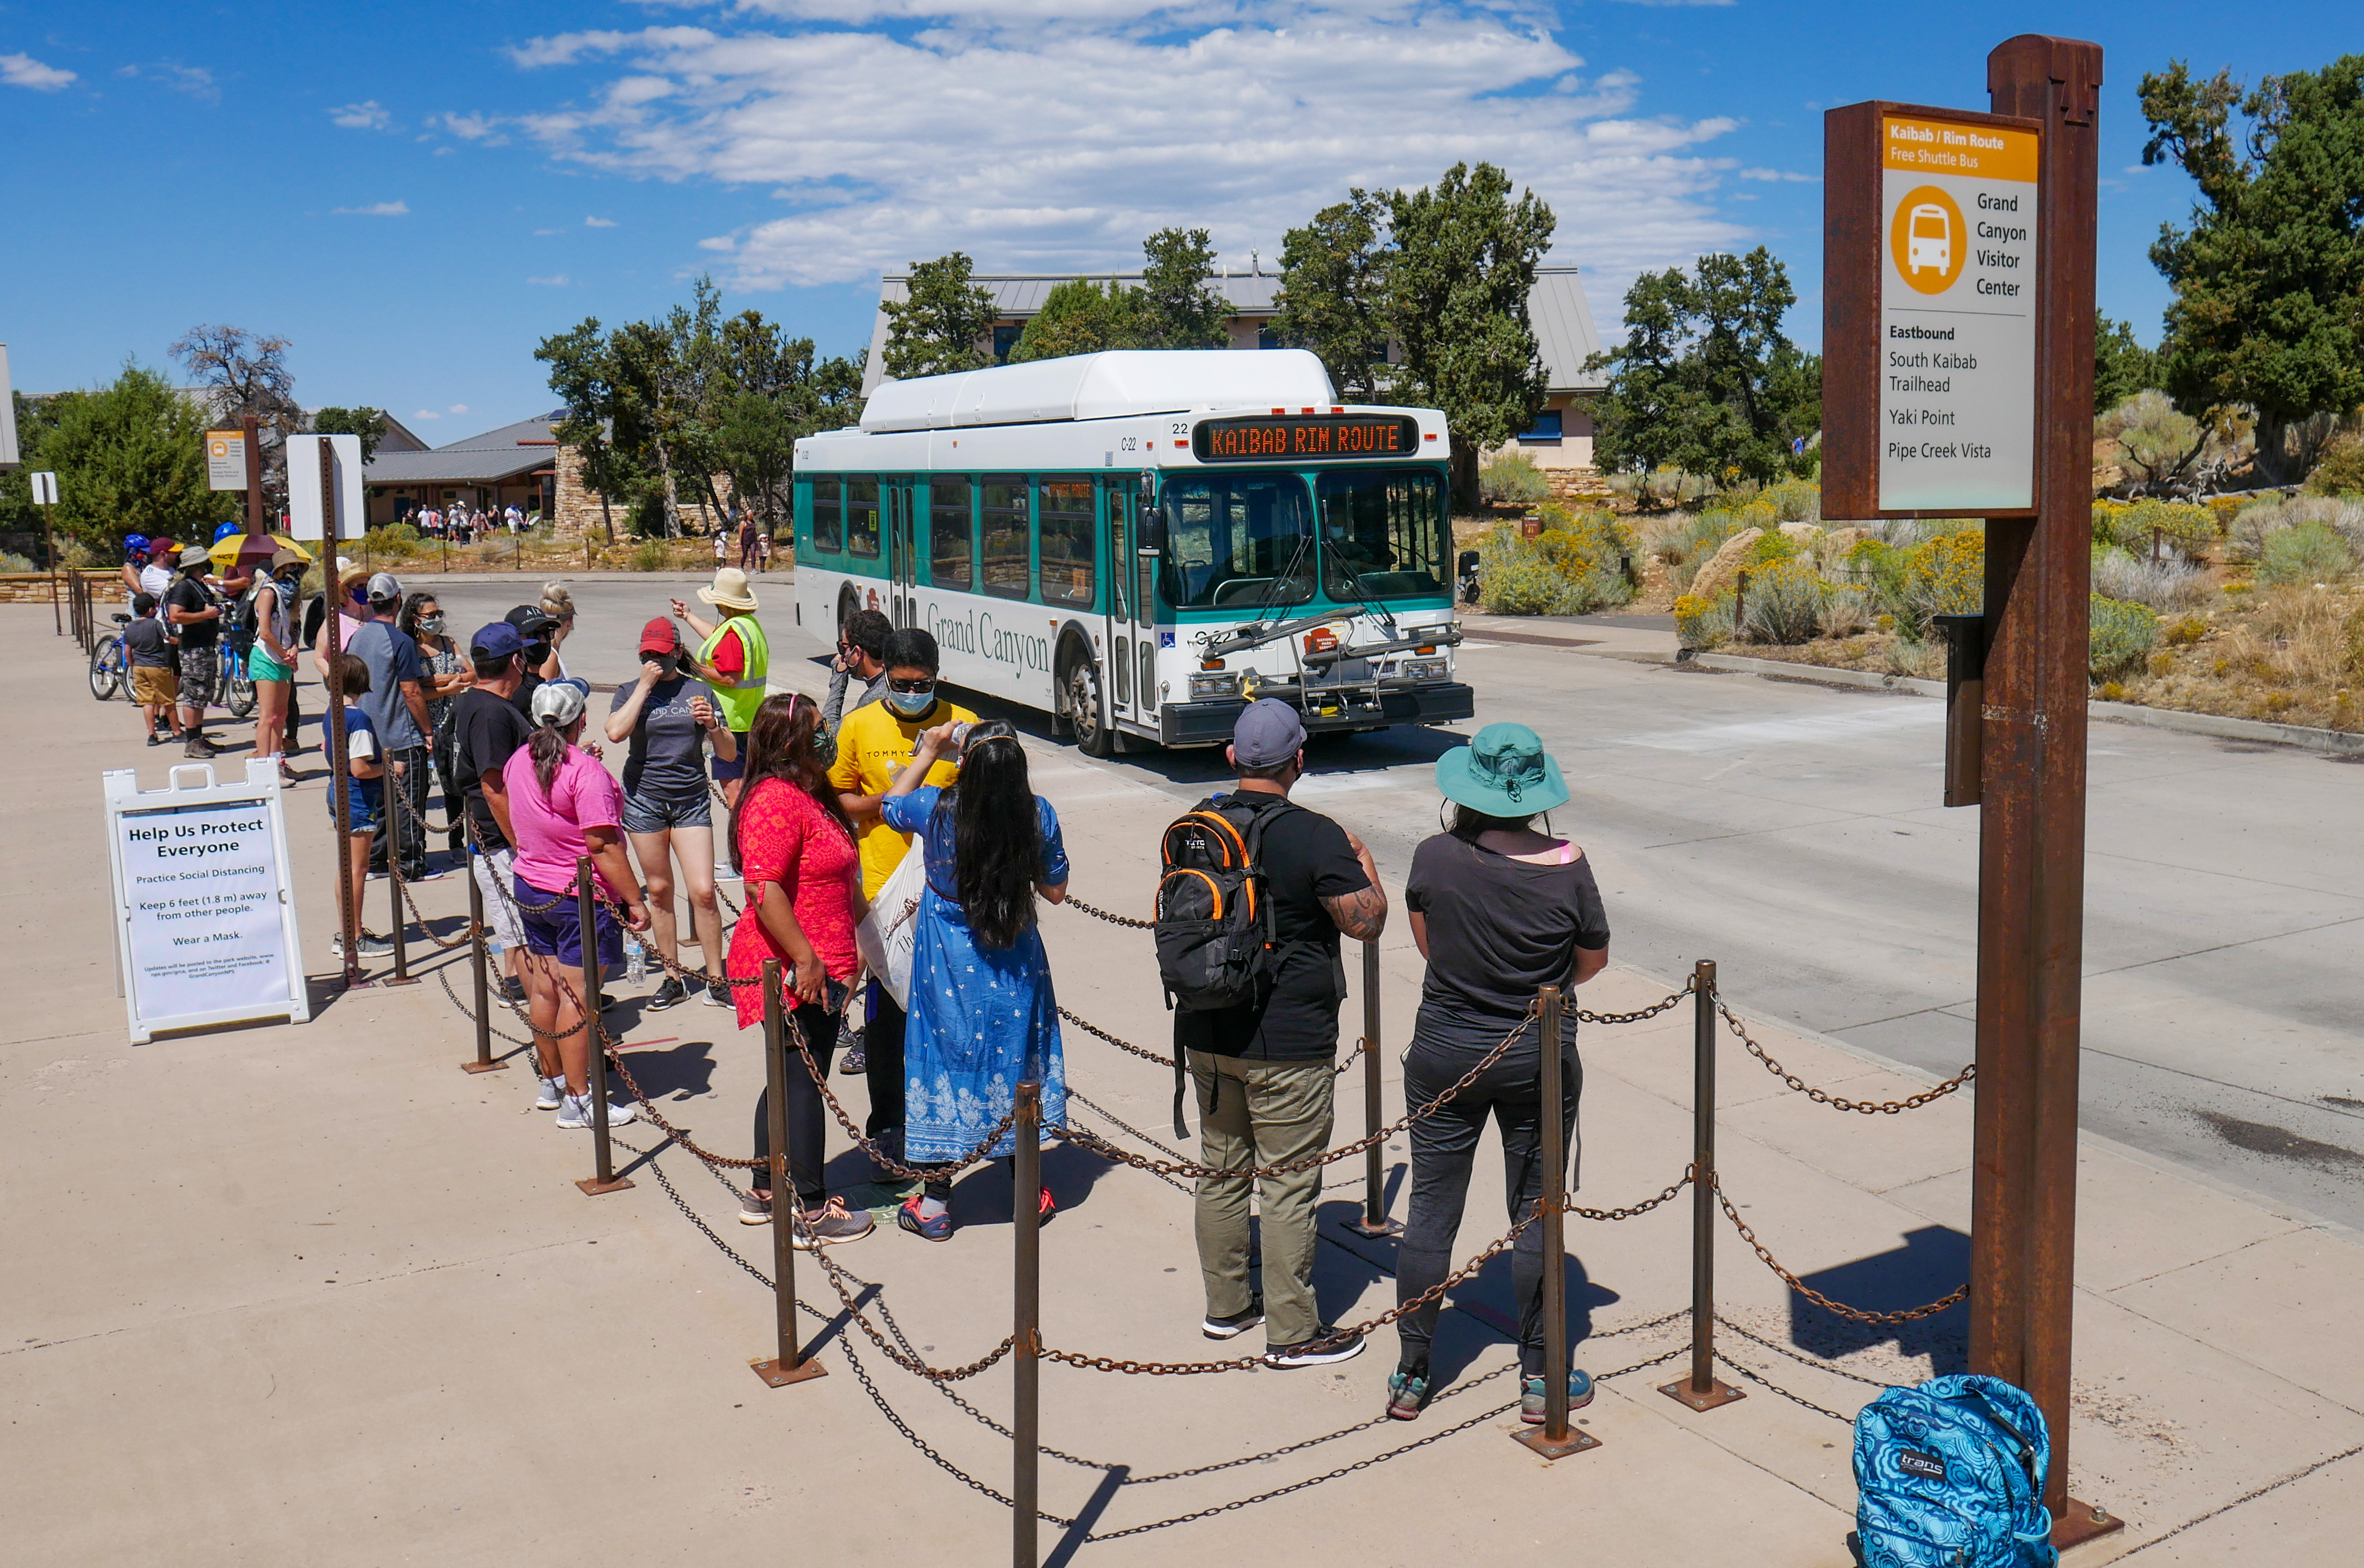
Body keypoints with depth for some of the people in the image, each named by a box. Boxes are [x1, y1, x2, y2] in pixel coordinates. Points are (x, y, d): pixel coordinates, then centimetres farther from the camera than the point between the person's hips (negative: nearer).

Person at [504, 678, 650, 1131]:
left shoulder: (518, 762, 4)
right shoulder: (585, 770, -21)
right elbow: (603, 845, -23)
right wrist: (634, 900, -20)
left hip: (529, 888, 8)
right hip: (580, 895, -8)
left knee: (543, 987, 17)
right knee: (578, 995, -3)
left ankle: (551, 1079, 31)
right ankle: (577, 1100, 2)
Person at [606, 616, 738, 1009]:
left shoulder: (697, 692, 5)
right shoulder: (630, 692, 4)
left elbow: (730, 755, 3)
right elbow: (616, 732, -18)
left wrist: (713, 725, -16)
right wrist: (645, 685, -14)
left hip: (692, 800, -1)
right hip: (644, 798, 1)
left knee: (703, 892, -9)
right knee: (659, 891, 7)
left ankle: (715, 981, 1)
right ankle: (673, 979, 17)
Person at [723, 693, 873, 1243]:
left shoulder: (805, 794, 15)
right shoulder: (777, 800, -19)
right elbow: (764, 888, -27)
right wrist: (805, 960, -27)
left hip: (816, 966, 11)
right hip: (798, 971, -11)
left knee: (790, 1079, 18)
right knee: (803, 1083, -3)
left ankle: (765, 1193, 30)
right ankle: (812, 1214, 6)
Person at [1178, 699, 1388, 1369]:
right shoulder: (1314, 837, -17)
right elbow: (1368, 922, -13)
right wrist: (1361, 858, 4)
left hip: (1205, 1032, 6)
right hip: (1285, 1044, -6)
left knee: (1221, 1168, 18)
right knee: (1289, 1186, 4)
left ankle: (1225, 1303, 31)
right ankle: (1292, 1332, 12)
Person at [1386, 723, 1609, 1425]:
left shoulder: (1434, 858, -11)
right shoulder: (1566, 866, -13)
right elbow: (1594, 960, 2)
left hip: (1444, 1054, 1)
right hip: (1540, 1059, -1)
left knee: (1432, 1209, 10)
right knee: (1535, 1215, 11)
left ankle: (1411, 1374, 20)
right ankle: (1540, 1377, 22)